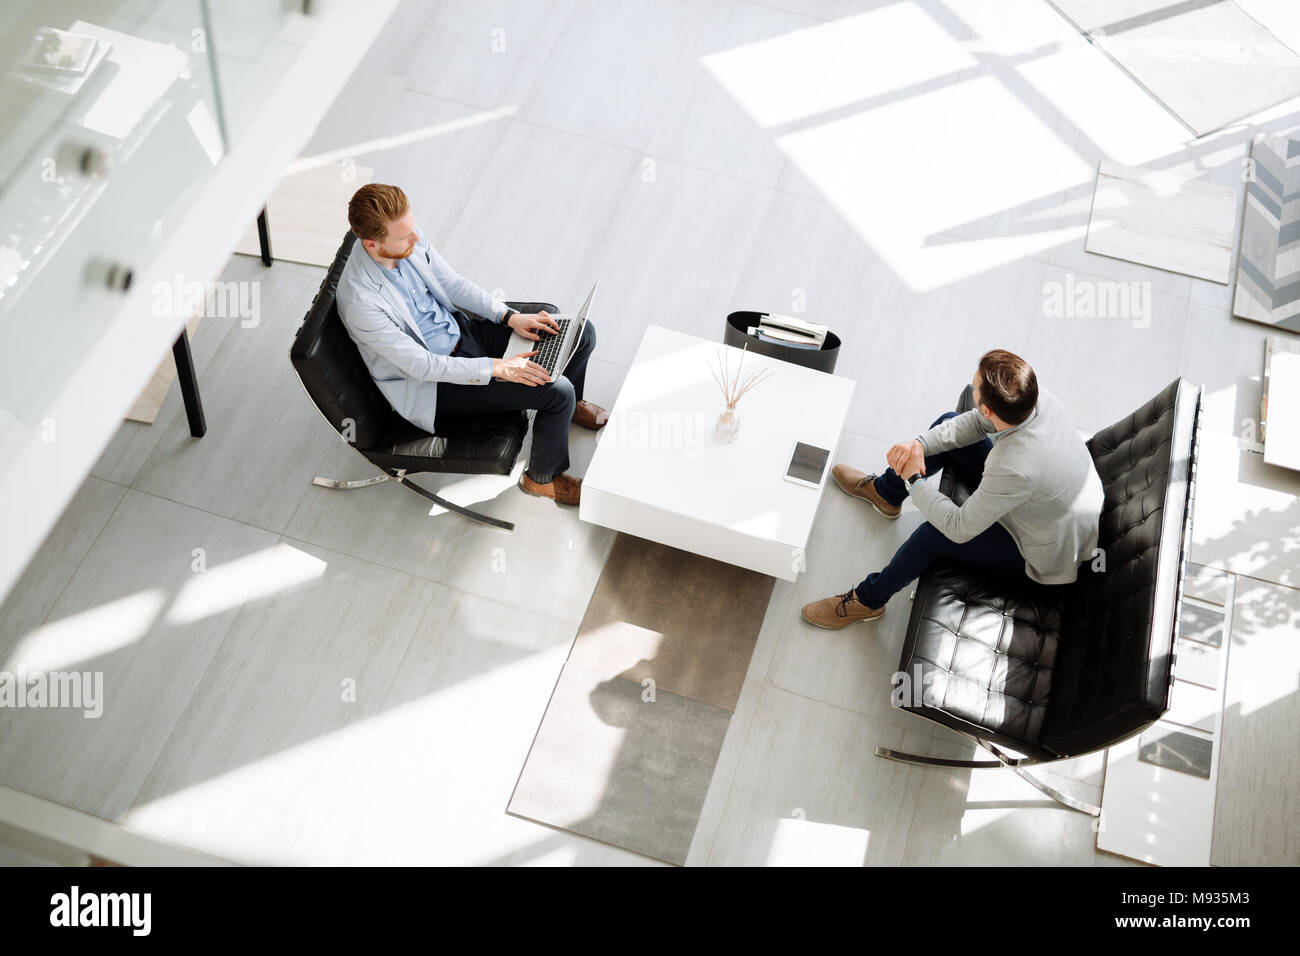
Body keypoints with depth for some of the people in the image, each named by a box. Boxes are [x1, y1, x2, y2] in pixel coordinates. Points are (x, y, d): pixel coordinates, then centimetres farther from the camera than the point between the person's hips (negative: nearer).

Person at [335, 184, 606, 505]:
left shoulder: (409, 242, -12)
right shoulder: (360, 301, -32)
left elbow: (452, 283, 4)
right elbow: (422, 366, -27)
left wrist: (510, 316, -6)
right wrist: (497, 368, -27)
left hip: (460, 328, 7)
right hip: (433, 381, -7)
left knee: (581, 334, 0)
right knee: (556, 390, -21)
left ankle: (571, 405, 32)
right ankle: (541, 477, 7)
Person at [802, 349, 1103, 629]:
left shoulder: (1014, 469, -45)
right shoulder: (1041, 400, -24)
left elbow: (958, 528, -31)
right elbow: (977, 422, -4)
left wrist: (914, 480, -19)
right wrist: (920, 444, -19)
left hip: (1050, 553, -8)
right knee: (949, 423, 5)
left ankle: (868, 600, 9)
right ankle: (884, 491, 30)